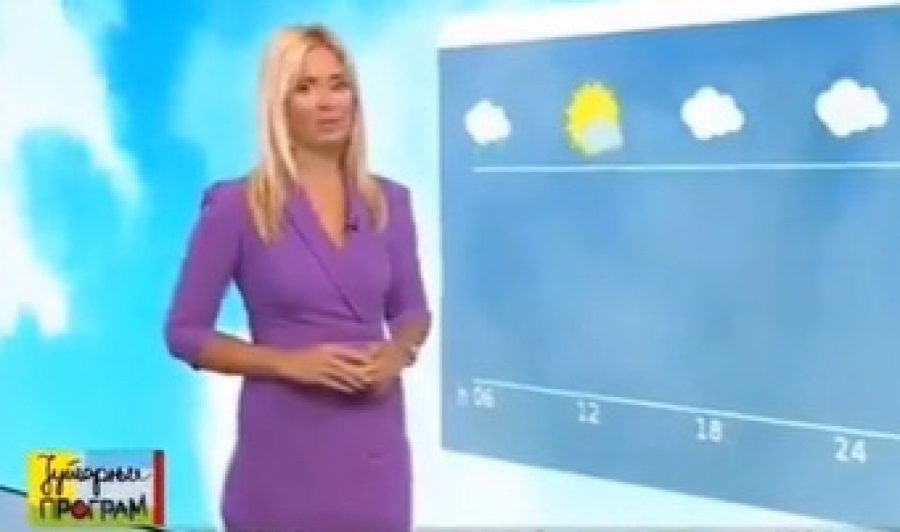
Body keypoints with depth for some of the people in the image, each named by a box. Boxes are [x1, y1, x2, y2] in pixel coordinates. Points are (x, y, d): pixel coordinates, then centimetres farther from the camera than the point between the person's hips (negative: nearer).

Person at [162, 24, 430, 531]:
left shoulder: (389, 201, 5)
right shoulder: (236, 206, -7)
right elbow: (185, 332, -4)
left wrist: (398, 353, -7)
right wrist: (290, 363, -15)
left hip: (374, 439, 4)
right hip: (286, 442, -4)